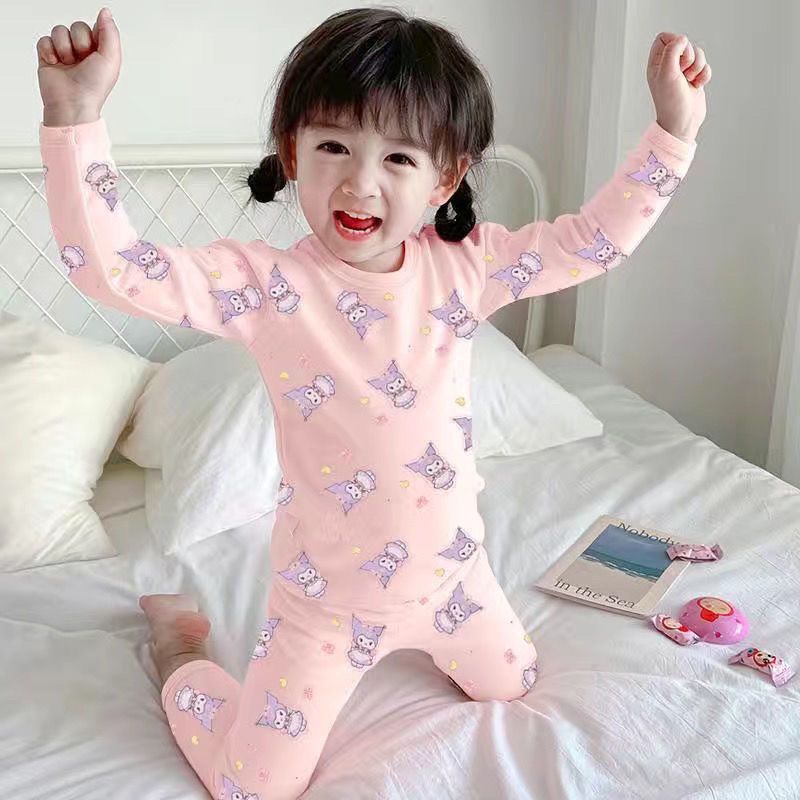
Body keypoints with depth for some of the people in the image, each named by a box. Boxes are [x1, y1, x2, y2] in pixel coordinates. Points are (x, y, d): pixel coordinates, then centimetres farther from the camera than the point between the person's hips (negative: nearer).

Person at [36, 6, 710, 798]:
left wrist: (674, 127, -9)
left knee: (511, 686, 30)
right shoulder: (268, 284, -23)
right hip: (329, 593, -4)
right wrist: (76, 115, -41)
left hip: (450, 563, 5)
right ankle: (178, 649, 32)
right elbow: (107, 262, -31)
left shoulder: (463, 264, -10)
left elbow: (595, 239, -3)